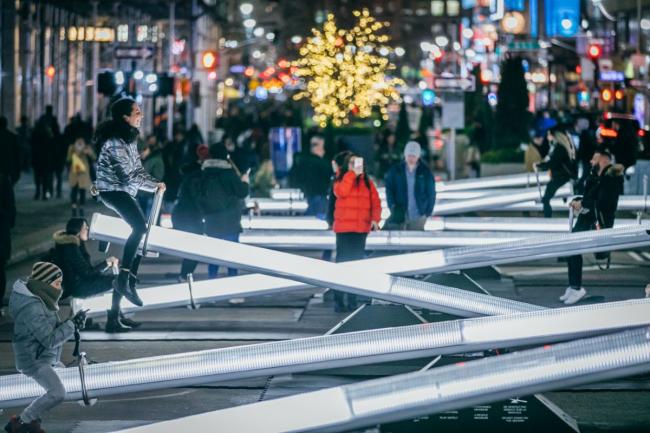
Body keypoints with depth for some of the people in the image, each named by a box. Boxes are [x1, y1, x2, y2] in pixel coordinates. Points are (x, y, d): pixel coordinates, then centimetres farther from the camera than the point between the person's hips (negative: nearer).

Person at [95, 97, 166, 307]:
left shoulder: (129, 138, 9)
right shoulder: (115, 141, -21)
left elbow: (137, 168, 12)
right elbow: (128, 175, -24)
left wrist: (154, 182, -3)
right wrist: (154, 186, -15)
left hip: (125, 191, 10)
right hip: (112, 190, -10)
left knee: (140, 229, 9)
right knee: (140, 226, -26)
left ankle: (129, 282, 15)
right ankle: (122, 279, -26)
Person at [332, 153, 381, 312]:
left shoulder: (367, 182, 10)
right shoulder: (341, 180, 2)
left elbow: (375, 202, 5)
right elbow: (341, 192, -20)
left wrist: (375, 218, -11)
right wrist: (352, 173, -17)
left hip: (361, 229, 3)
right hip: (344, 228, -3)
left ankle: (352, 299, 12)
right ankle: (338, 300, -6)